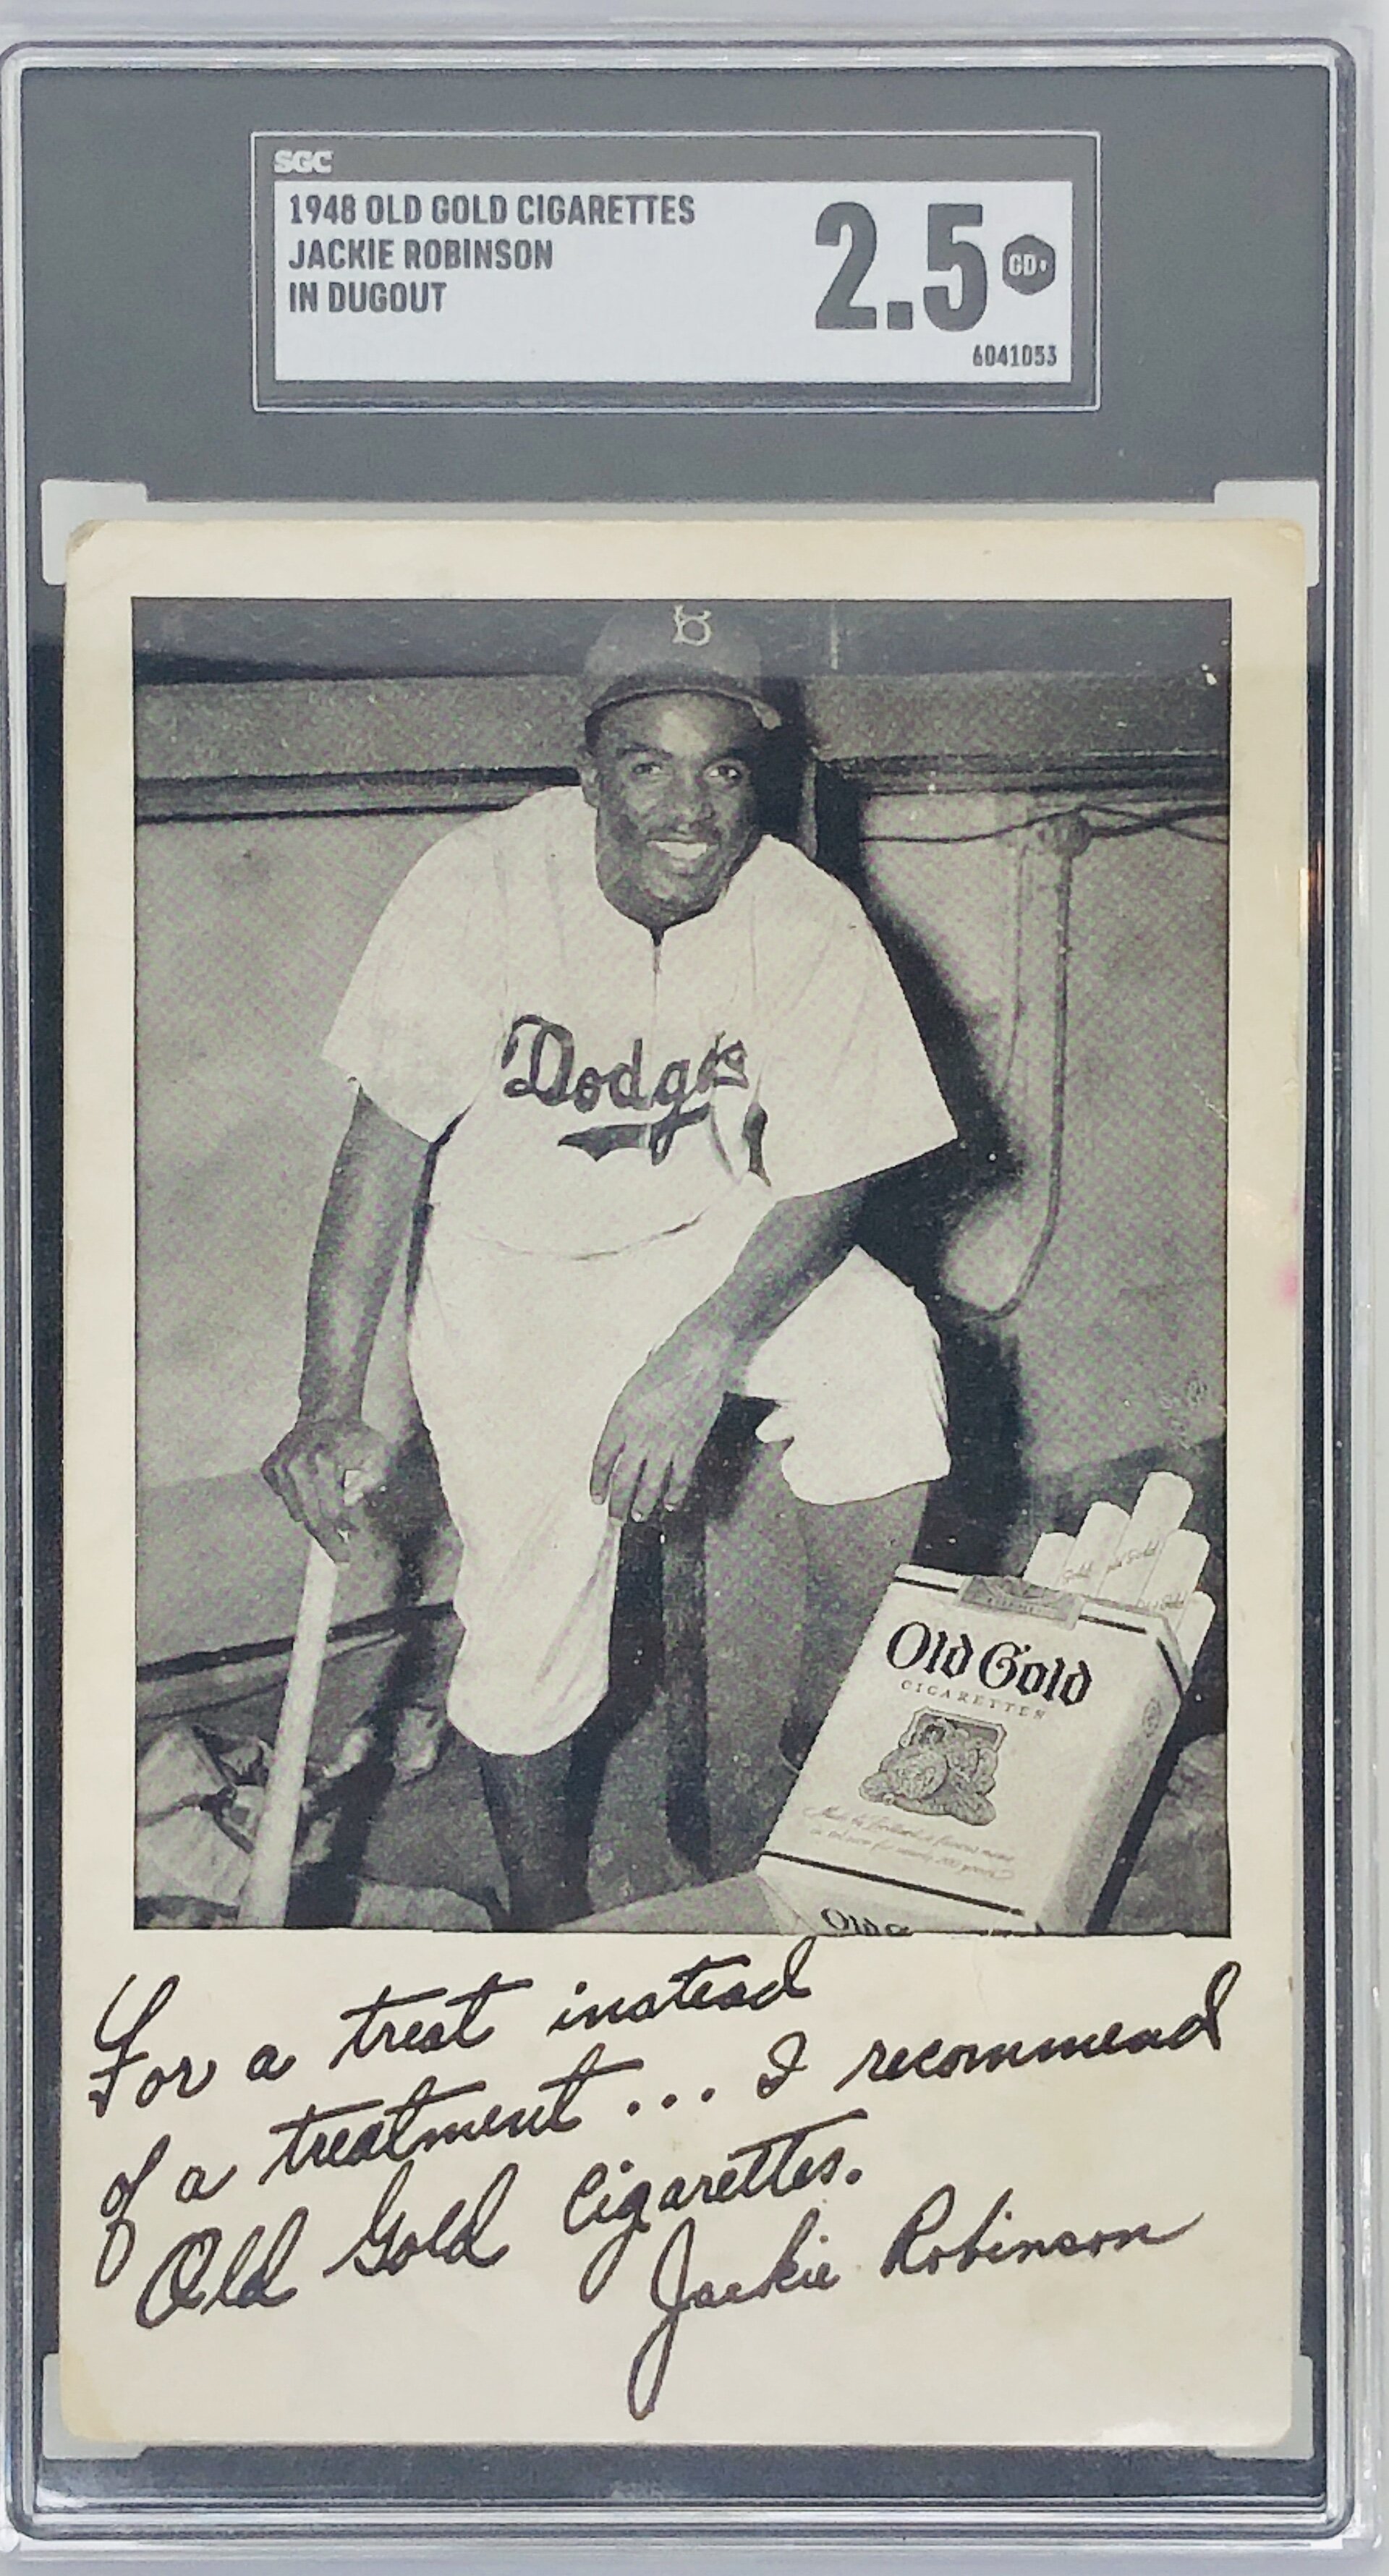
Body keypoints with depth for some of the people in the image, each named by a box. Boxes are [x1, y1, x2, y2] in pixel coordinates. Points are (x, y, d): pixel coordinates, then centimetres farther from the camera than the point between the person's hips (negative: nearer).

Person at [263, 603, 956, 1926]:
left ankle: (827, 1735, -6)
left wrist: (700, 1357, -31)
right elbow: (386, 1142, -15)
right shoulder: (480, 888, -20)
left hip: (715, 1237, 1)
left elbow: (826, 1185, -14)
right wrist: (329, 1405, -21)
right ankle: (540, 1895, 19)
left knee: (887, 1356, -26)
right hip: (512, 1262, -1)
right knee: (532, 1595, -8)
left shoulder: (812, 925, -18)